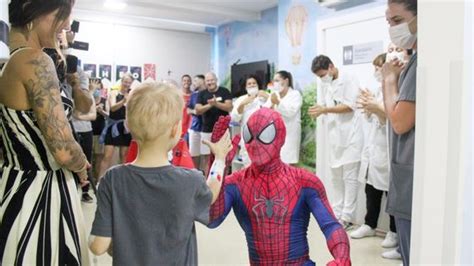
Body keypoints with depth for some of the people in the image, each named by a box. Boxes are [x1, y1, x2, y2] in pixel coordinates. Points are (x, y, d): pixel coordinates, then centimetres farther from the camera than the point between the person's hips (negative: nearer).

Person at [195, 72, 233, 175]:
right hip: (206, 130, 2)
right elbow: (198, 110, -4)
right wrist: (209, 105, -21)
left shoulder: (224, 92, 1)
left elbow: (229, 107, -9)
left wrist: (216, 103, -24)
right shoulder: (202, 94, 7)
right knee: (205, 156, 5)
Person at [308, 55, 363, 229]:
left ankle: (347, 217, 3)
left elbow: (350, 106, -15)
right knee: (336, 177, 11)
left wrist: (324, 110, -21)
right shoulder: (325, 85, 14)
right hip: (334, 136, 7)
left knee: (349, 177, -1)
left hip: (350, 135, -7)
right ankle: (338, 212, 21)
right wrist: (318, 110, -8)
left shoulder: (349, 81, -6)